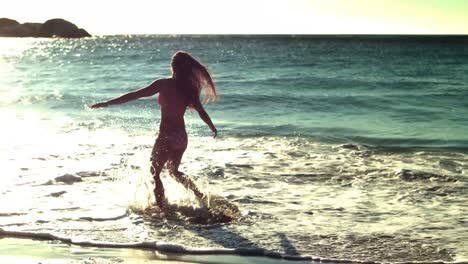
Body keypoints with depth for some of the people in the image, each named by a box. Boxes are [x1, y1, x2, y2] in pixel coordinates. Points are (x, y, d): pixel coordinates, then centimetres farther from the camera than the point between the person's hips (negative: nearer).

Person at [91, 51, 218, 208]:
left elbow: (135, 95, -15)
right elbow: (201, 112, 6)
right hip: (181, 136, 6)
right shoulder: (190, 88, 0)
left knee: (154, 173, 9)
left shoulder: (164, 84, -13)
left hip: (166, 136, -6)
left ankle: (162, 207, 3)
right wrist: (213, 128, 25)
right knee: (174, 171, 28)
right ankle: (198, 194, 17)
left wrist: (107, 104, -13)